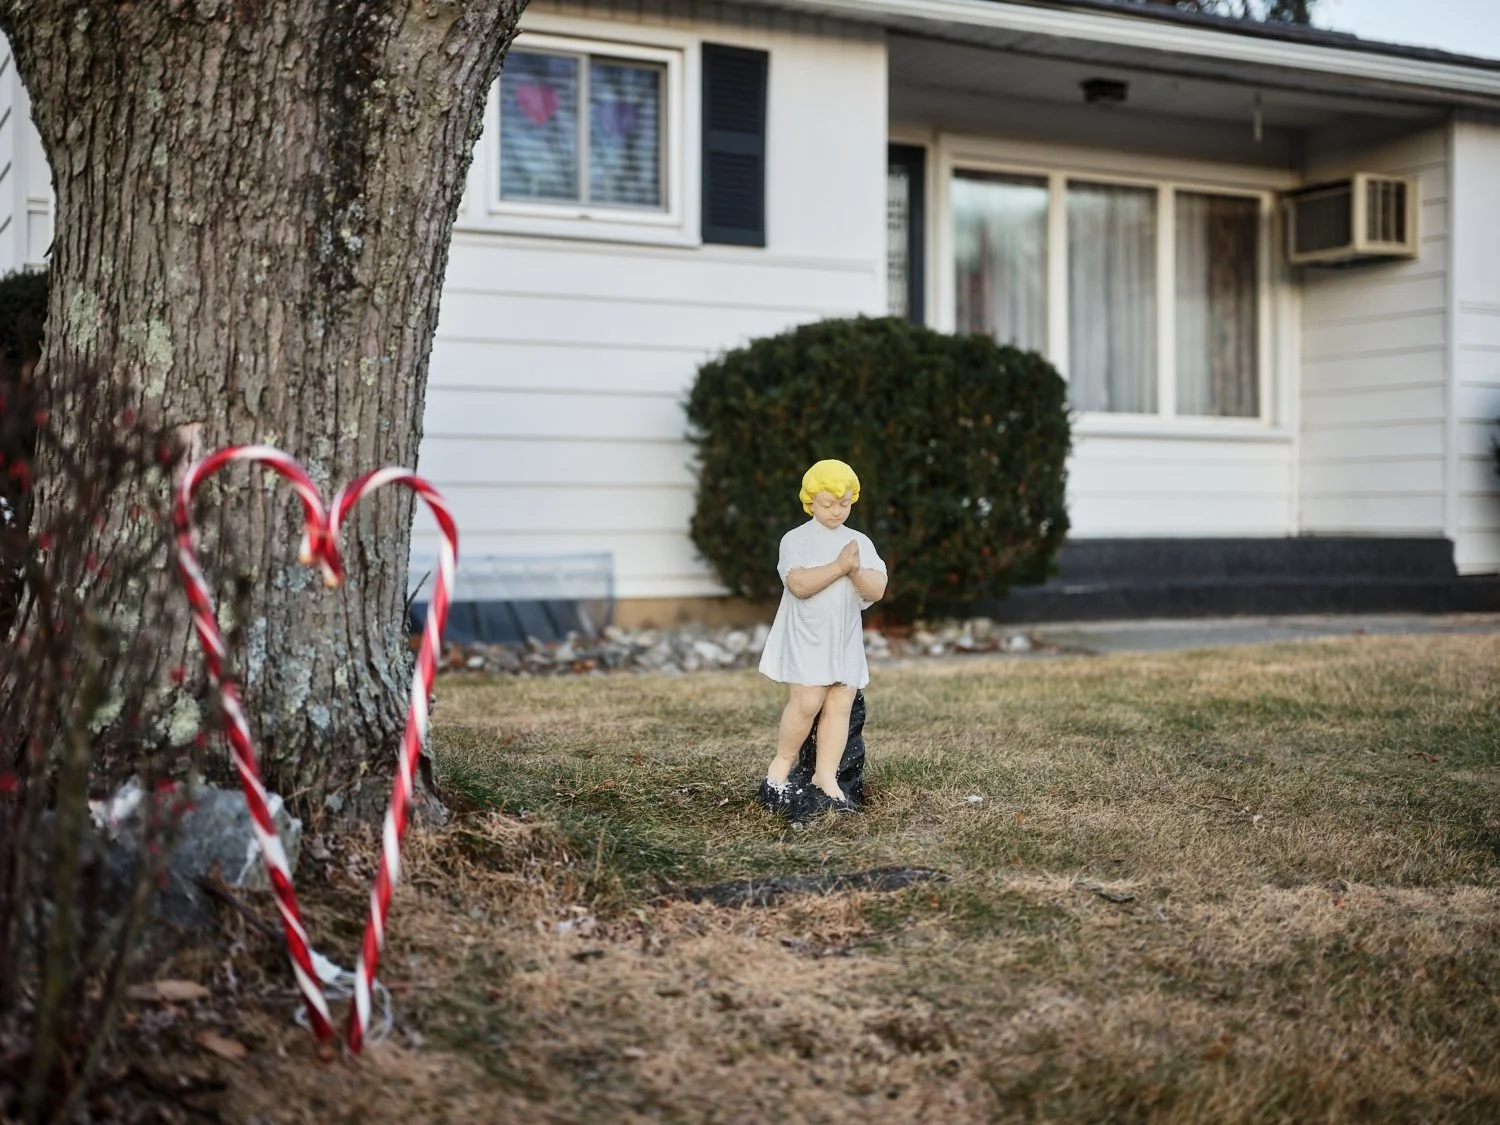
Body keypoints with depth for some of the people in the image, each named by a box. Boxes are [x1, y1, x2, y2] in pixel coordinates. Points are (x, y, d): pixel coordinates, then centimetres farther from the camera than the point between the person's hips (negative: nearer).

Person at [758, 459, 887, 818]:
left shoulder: (860, 542, 9)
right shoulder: (796, 539, -3)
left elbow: (877, 590, -1)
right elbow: (799, 584, -19)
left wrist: (856, 570, -19)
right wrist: (839, 566, -22)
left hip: (845, 637, 5)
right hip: (805, 635, -4)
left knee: (841, 705, -2)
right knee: (808, 701, -15)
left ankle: (826, 777, 3)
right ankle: (781, 765, 3)